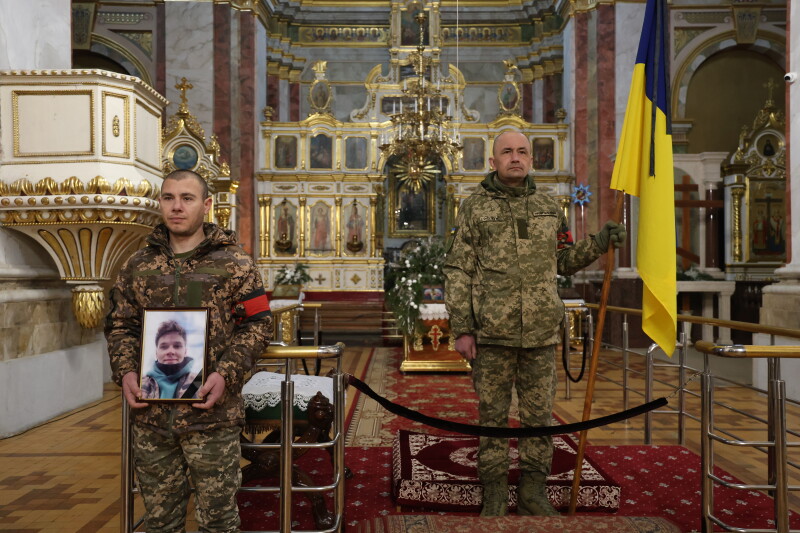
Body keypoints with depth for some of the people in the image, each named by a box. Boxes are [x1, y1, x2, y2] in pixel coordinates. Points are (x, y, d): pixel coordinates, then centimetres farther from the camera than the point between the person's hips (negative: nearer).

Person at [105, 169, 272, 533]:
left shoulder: (234, 263, -1)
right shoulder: (137, 266, 10)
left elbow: (258, 324, -3)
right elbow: (120, 325, 14)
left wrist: (226, 373, -16)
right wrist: (125, 371, -4)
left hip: (211, 415, -3)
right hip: (150, 415, 4)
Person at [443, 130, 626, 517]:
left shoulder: (549, 207, 11)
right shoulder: (474, 207, 1)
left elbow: (564, 262, 19)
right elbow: (457, 271, -2)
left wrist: (598, 244, 2)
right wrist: (461, 329, -8)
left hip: (541, 333, 3)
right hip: (492, 333, -3)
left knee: (539, 416, 11)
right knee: (492, 416, 7)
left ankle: (533, 492, 27)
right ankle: (494, 495, 21)